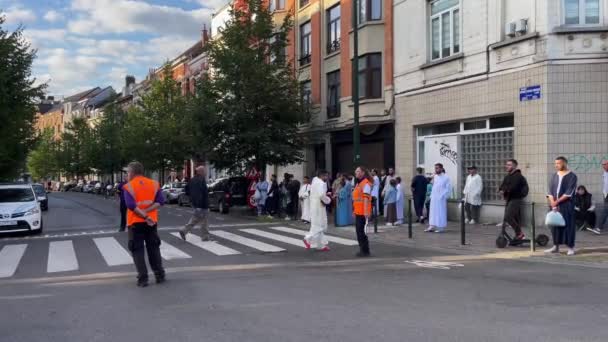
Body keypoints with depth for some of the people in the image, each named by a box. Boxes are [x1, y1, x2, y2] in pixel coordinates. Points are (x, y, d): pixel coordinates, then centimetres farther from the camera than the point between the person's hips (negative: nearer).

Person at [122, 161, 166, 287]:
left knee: (137, 250, 5)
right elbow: (160, 201, -6)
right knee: (154, 248, 15)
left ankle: (143, 279, 2)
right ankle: (160, 276, 15)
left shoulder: (128, 186, -8)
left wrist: (145, 216, -18)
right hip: (152, 222, 4)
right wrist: (147, 211, -13)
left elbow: (131, 205, -19)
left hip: (135, 222, -3)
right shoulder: (154, 184, 3)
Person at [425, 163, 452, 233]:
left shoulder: (446, 178, -8)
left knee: (441, 213, -1)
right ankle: (432, 226, 10)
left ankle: (441, 227, 4)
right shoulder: (435, 177, 11)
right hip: (434, 198, 6)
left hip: (441, 199, -6)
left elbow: (448, 188, -9)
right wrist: (431, 195, 10)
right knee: (433, 212, 6)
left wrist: (443, 196, -12)